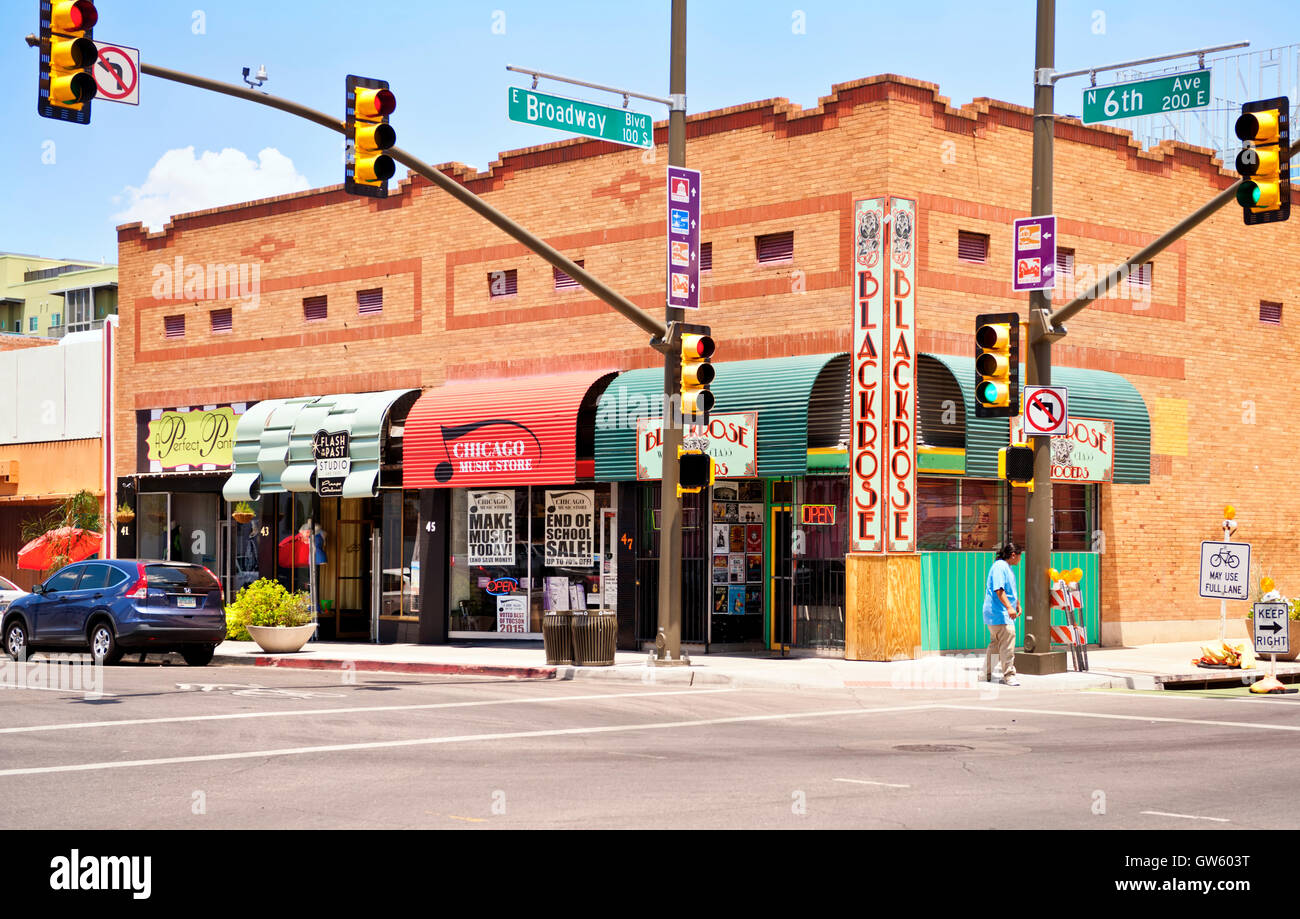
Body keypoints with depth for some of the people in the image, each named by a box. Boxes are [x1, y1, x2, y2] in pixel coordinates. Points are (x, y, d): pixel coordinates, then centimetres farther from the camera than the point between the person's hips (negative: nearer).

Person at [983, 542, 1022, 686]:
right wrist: (1009, 607, -29)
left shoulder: (1008, 568, 19)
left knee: (995, 644, 15)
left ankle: (987, 674, 22)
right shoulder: (999, 567, -14)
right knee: (1007, 643, -13)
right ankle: (1009, 675, -11)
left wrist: (1018, 605, 34)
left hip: (1004, 614, 11)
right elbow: (998, 590, -23)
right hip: (999, 614, -11)